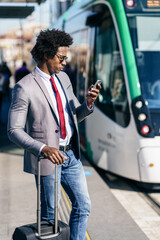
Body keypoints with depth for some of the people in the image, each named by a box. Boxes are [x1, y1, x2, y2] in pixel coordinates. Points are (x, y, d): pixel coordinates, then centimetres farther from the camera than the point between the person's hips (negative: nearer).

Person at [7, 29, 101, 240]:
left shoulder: (63, 78, 8)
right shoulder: (25, 87, -14)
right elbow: (14, 131, -15)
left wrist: (88, 103, -8)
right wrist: (43, 148, -28)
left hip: (70, 154, 7)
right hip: (47, 158, -6)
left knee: (83, 205, 12)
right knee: (49, 214, 8)